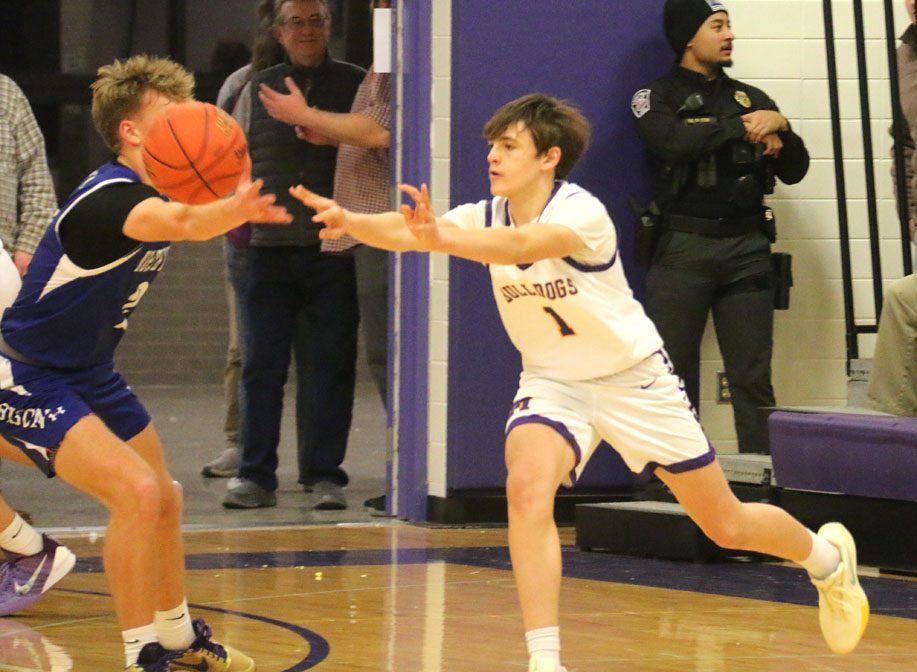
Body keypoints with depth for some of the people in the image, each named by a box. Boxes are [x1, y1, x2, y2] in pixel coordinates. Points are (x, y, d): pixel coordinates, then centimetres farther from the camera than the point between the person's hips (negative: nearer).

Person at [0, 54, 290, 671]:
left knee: (164, 500, 18)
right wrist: (232, 209, -71)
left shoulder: (164, 189, 1)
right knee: (136, 491, -23)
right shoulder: (108, 196, -30)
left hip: (90, 375, 10)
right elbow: (178, 223, -51)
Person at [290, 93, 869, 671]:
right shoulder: (488, 216, -10)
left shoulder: (581, 212, -27)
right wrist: (349, 221, -44)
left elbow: (522, 244, -47)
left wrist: (442, 237, -63)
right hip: (553, 382, 4)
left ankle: (827, 554, 40)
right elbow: (406, 230, -24)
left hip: (635, 379, -4)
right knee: (527, 486, -29)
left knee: (728, 527, 8)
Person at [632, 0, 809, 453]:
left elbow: (794, 170, 11)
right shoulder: (657, 97, 4)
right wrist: (743, 129, -12)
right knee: (673, 373, -1)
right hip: (683, 247, -3)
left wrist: (779, 130, -9)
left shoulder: (752, 100, 15)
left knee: (753, 376, -1)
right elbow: (672, 140, -17)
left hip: (747, 249, 3)